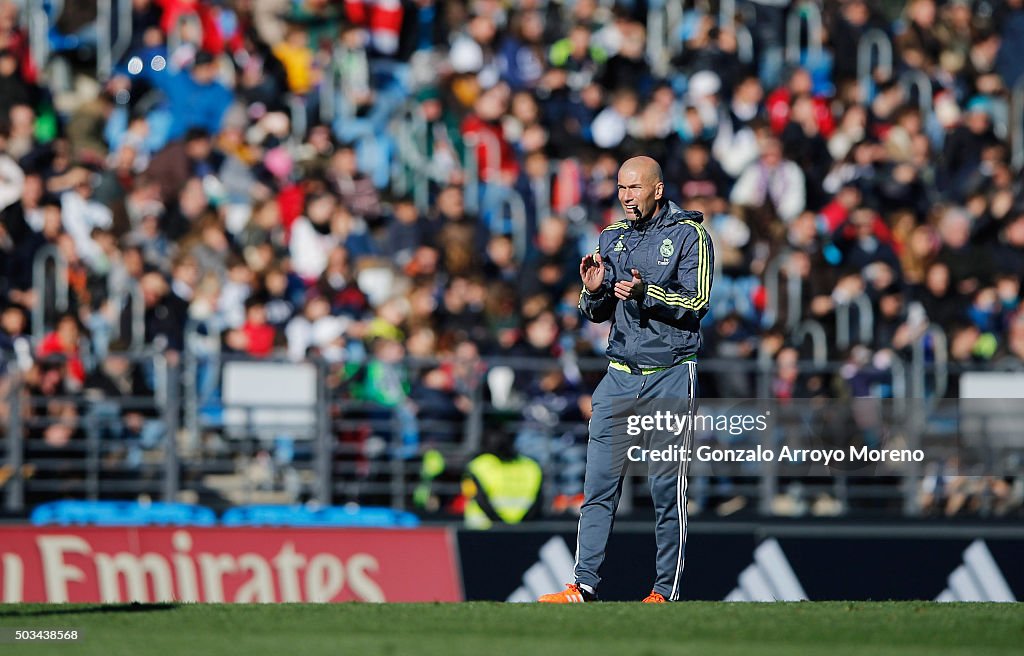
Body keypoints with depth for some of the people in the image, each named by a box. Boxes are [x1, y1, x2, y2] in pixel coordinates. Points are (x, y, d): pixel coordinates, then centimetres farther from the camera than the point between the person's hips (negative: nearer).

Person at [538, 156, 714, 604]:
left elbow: (696, 303, -10)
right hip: (619, 377, 5)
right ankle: (584, 586, 0)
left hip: (670, 377, -5)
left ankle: (666, 590, 3)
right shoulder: (612, 237, 14)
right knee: (599, 485, -1)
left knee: (667, 490, -3)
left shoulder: (688, 235, -2)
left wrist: (646, 293, -24)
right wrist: (594, 291, -5)